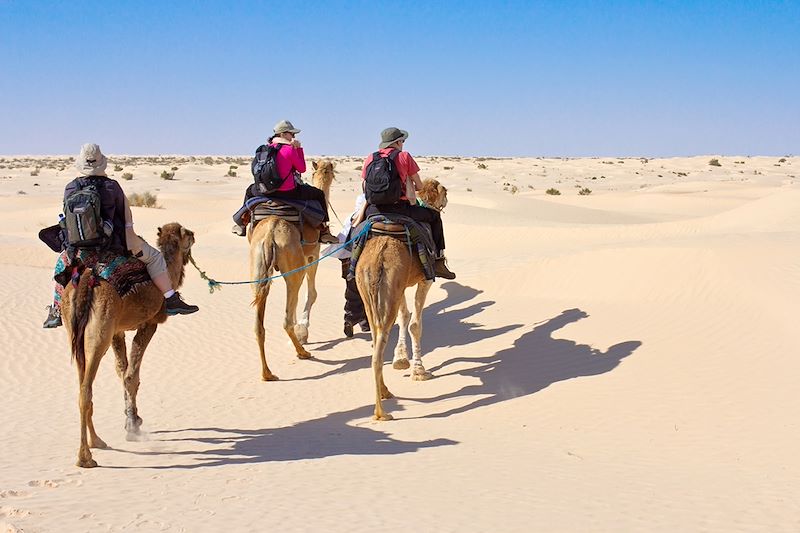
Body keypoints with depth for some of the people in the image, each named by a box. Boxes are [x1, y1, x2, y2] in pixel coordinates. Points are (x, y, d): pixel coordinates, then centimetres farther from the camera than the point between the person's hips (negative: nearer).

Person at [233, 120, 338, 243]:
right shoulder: (290, 150, -12)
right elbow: (302, 169, -2)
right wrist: (299, 148, 1)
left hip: (266, 191, 6)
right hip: (288, 193, -5)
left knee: (251, 189, 39)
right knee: (319, 194, 11)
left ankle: (242, 225, 40)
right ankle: (324, 232, 8)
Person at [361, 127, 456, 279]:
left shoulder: (370, 158, 10)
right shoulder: (404, 156, 1)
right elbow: (419, 186, 6)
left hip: (373, 209, 3)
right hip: (399, 209, -3)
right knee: (434, 216, 18)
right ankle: (438, 262, 15)